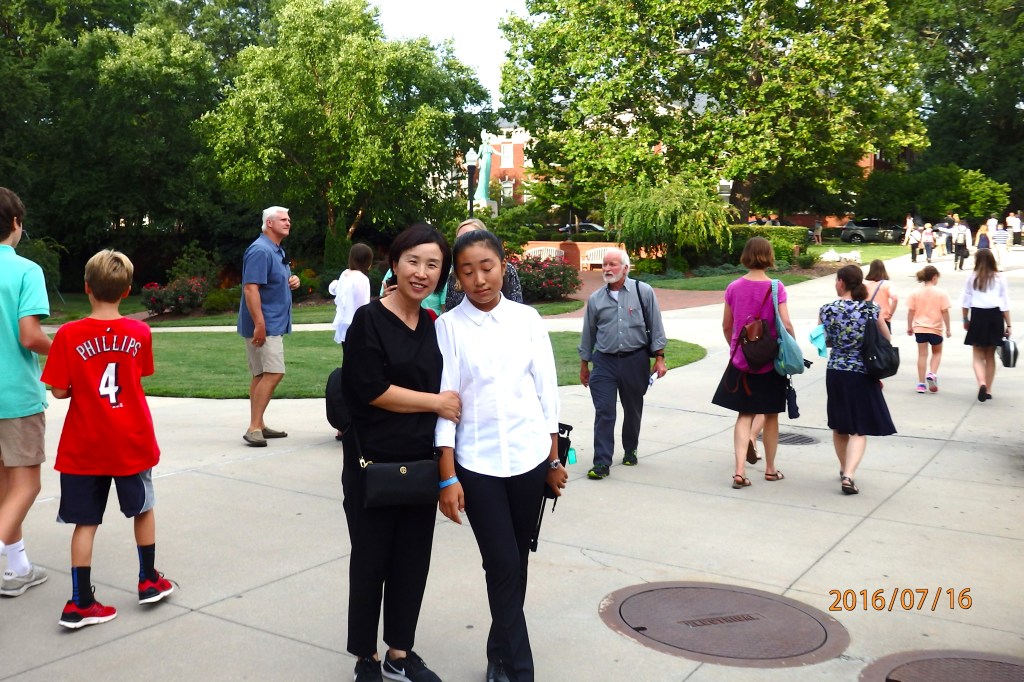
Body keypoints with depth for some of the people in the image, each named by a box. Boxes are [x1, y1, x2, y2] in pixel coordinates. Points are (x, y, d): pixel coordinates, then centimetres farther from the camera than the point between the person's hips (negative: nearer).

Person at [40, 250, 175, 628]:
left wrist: (81, 385, 9)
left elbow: (59, 390, -9)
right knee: (143, 508, 20)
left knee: (86, 522, 7)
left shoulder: (69, 335, -12)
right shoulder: (140, 333, -6)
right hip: (132, 442, 1)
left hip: (84, 446, -1)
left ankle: (80, 603, 10)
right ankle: (149, 581, 31)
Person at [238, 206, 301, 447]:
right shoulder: (260, 250, -15)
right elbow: (250, 288, -23)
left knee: (261, 375, 12)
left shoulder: (277, 251, 16)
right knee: (273, 374, -16)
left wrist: (292, 281, 7)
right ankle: (254, 428, -15)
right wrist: (259, 324, -28)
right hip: (264, 325, -10)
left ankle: (258, 426, 18)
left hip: (274, 324, 10)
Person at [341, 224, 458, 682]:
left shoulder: (434, 327, 8)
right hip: (373, 463, -5)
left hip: (421, 463, 5)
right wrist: (435, 402, -10)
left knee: (413, 559, 12)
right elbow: (370, 390, -16)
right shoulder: (369, 320, -9)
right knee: (371, 559, 7)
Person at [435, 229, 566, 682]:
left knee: (516, 563, 12)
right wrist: (448, 477, -8)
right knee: (503, 565, -4)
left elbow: (546, 390, 7)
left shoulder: (527, 319, 3)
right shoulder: (449, 326, -3)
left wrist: (555, 460, 7)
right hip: (477, 463, -2)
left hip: (529, 458, 3)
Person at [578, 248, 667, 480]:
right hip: (605, 361, 1)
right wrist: (584, 365, 15)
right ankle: (602, 463, -4)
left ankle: (630, 451, 35)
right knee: (604, 412, -7)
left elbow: (655, 326, -1)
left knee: (633, 410, 14)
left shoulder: (643, 292, -3)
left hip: (635, 360, -1)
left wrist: (659, 359, -4)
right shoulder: (595, 299, 4)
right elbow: (588, 333, 12)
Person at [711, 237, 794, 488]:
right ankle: (770, 469, 26)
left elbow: (726, 326, 5)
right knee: (771, 415, 13)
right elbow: (786, 325, -16)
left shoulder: (733, 288, -2)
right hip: (770, 361, -2)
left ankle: (740, 470, -5)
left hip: (741, 361, 2)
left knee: (744, 415, 8)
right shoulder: (775, 288, -11)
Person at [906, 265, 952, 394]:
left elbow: (910, 312, 1)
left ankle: (921, 383, 7)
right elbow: (945, 312, -8)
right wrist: (948, 328, 0)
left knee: (922, 354, 8)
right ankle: (932, 374, -5)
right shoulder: (941, 293, -8)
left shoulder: (916, 293, 0)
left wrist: (909, 327, 11)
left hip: (919, 328, 2)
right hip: (935, 328, -2)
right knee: (937, 352, 19)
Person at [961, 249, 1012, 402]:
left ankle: (982, 383, -21)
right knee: (990, 356, 13)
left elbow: (966, 301, 2)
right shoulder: (1000, 278, 0)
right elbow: (1005, 304, 0)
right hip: (995, 317, 2)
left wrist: (965, 319, 15)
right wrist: (1008, 325, 4)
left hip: (978, 317, -2)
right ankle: (988, 391, 17)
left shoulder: (972, 278, -1)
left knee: (978, 356, 4)